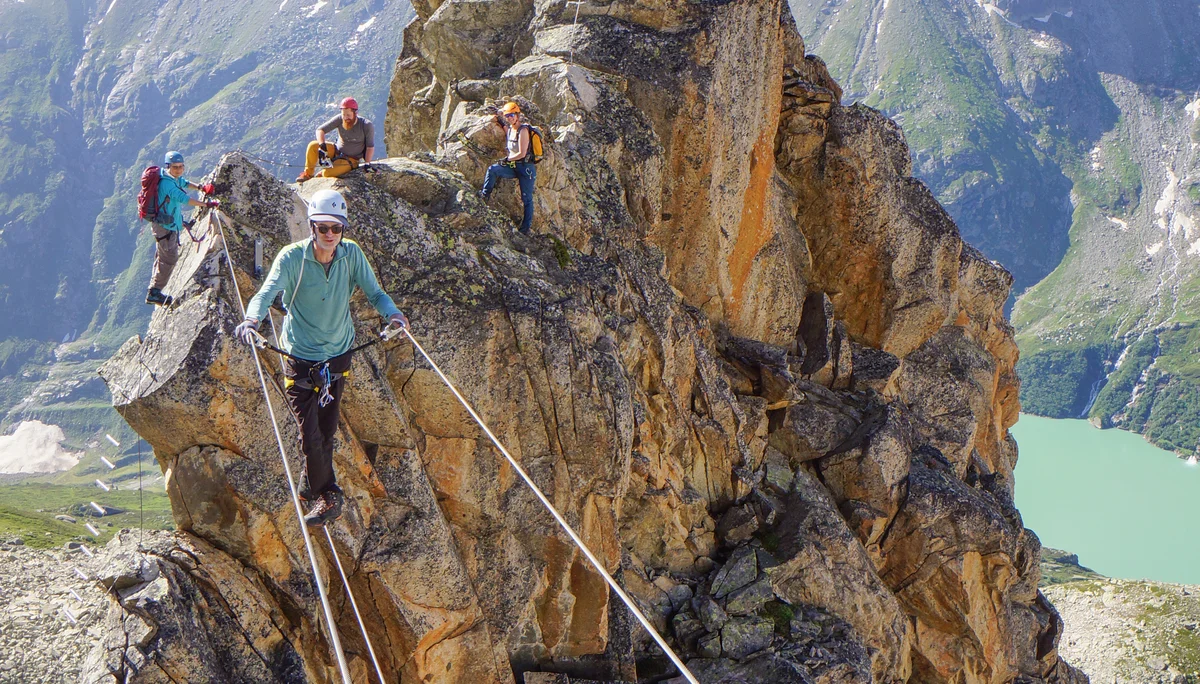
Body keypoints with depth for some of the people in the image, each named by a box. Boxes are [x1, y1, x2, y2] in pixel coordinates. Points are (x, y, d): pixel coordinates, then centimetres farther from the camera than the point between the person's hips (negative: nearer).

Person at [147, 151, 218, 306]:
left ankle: (154, 291, 25)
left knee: (163, 257, 17)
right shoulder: (166, 183, -24)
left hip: (170, 225, 10)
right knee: (170, 258, -10)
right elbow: (183, 198, -34)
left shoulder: (176, 179, 6)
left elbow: (184, 183, 28)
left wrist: (200, 187, 9)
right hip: (164, 225, -10)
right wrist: (206, 204, -35)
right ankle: (154, 292, -6)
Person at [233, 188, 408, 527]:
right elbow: (268, 290, -30)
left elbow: (373, 291, -9)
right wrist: (252, 318, -50)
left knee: (327, 429, 17)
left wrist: (392, 312, -31)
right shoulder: (292, 257, -18)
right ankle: (328, 495, 12)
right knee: (310, 433, -7)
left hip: (339, 354, 3)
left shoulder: (352, 254, -9)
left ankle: (311, 485, 42)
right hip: (301, 359, -3)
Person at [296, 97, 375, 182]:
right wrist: (322, 145, -27)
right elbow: (320, 130, -9)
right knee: (313, 145, -19)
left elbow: (370, 147, -12)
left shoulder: (366, 126, -18)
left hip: (351, 160, -4)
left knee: (327, 173, -28)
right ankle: (308, 173, -1)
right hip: (337, 151, 4)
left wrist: (367, 164, -23)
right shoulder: (340, 119, -11)